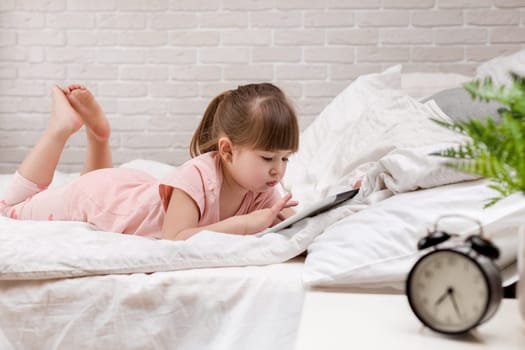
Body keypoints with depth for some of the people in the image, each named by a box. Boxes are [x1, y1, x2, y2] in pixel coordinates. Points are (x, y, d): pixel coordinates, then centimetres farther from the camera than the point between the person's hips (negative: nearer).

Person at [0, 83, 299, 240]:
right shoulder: (198, 176, -41)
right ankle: (62, 126, 22)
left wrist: (287, 217, -40)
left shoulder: (261, 188, -21)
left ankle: (98, 130, 31)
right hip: (90, 197, -6)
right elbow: (173, 239, -45)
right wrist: (243, 224, -49)